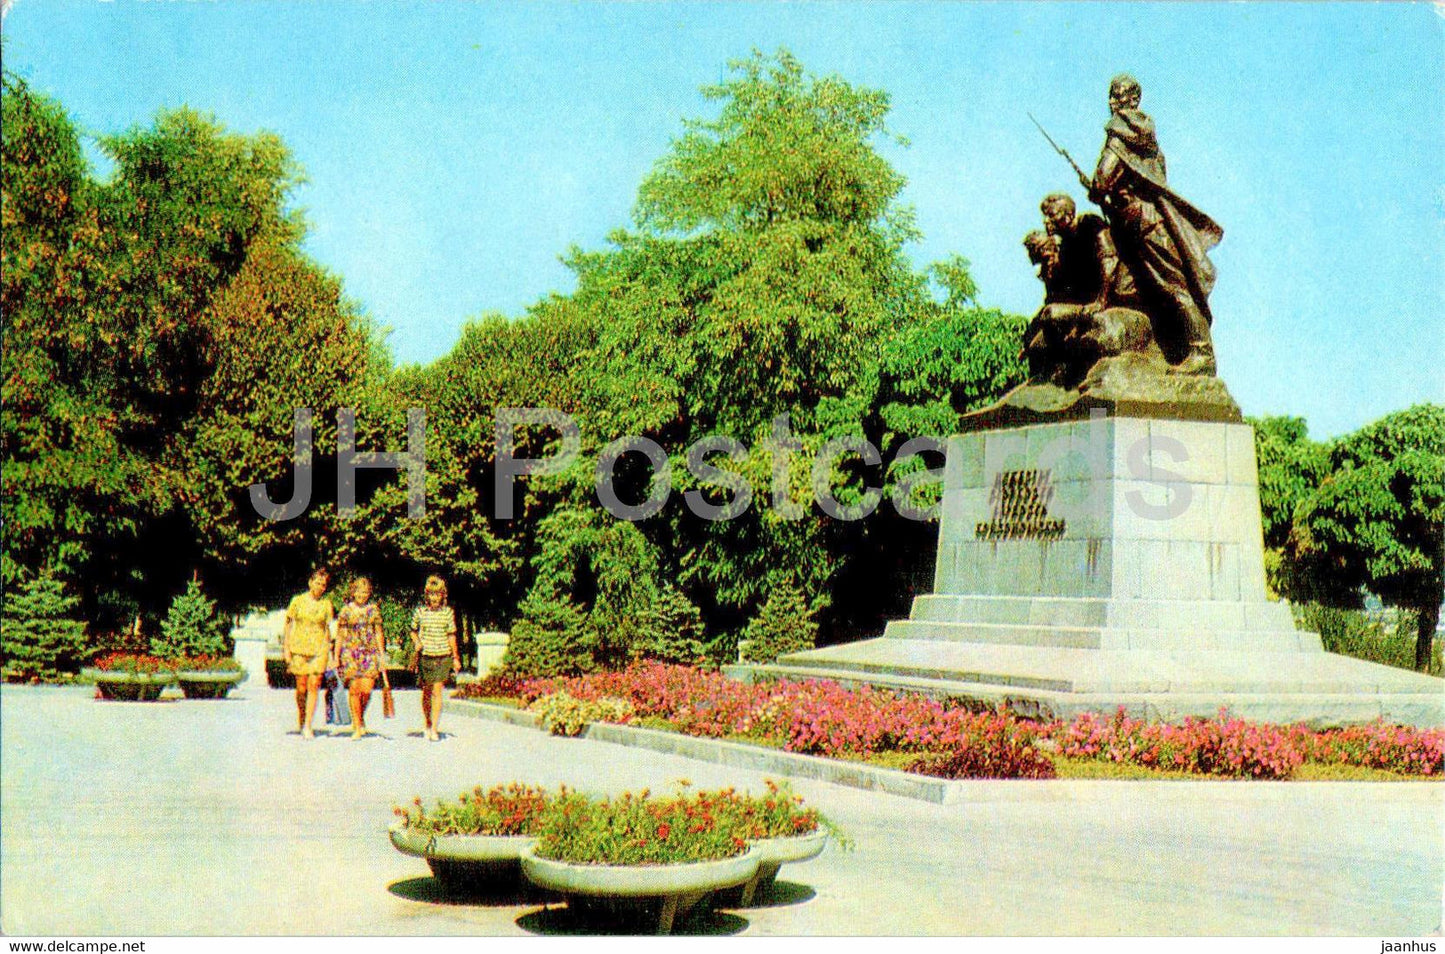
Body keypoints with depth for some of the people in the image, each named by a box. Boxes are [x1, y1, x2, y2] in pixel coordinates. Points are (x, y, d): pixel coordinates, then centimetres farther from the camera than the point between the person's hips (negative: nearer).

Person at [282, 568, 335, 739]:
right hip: (299, 648, 0)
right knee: (301, 686, 0)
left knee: (313, 686, -8)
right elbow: (288, 625, 6)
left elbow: (327, 629, 10)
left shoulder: (326, 604, 7)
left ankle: (307, 725, -7)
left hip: (319, 649, 0)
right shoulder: (298, 601, 4)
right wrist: (286, 648, 0)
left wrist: (329, 652, 5)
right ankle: (300, 713, 29)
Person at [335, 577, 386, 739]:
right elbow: (340, 635, 6)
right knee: (354, 689, -4)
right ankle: (357, 727, 6)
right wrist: (336, 657, 2)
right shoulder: (346, 611, 3)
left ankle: (360, 718, 20)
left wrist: (382, 653, 5)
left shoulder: (373, 610, 9)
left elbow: (378, 633, 11)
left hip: (370, 652, 1)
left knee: (366, 689, -8)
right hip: (350, 651, -1)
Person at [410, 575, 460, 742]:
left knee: (437, 691, -8)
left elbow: (451, 635, 9)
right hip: (425, 656, 1)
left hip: (443, 657, -1)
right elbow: (413, 631, 15)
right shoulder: (420, 612, 1)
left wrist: (455, 657, 11)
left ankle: (434, 728, -7)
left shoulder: (448, 612, 2)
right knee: (426, 692, 10)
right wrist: (416, 642, -5)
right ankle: (427, 725, 26)